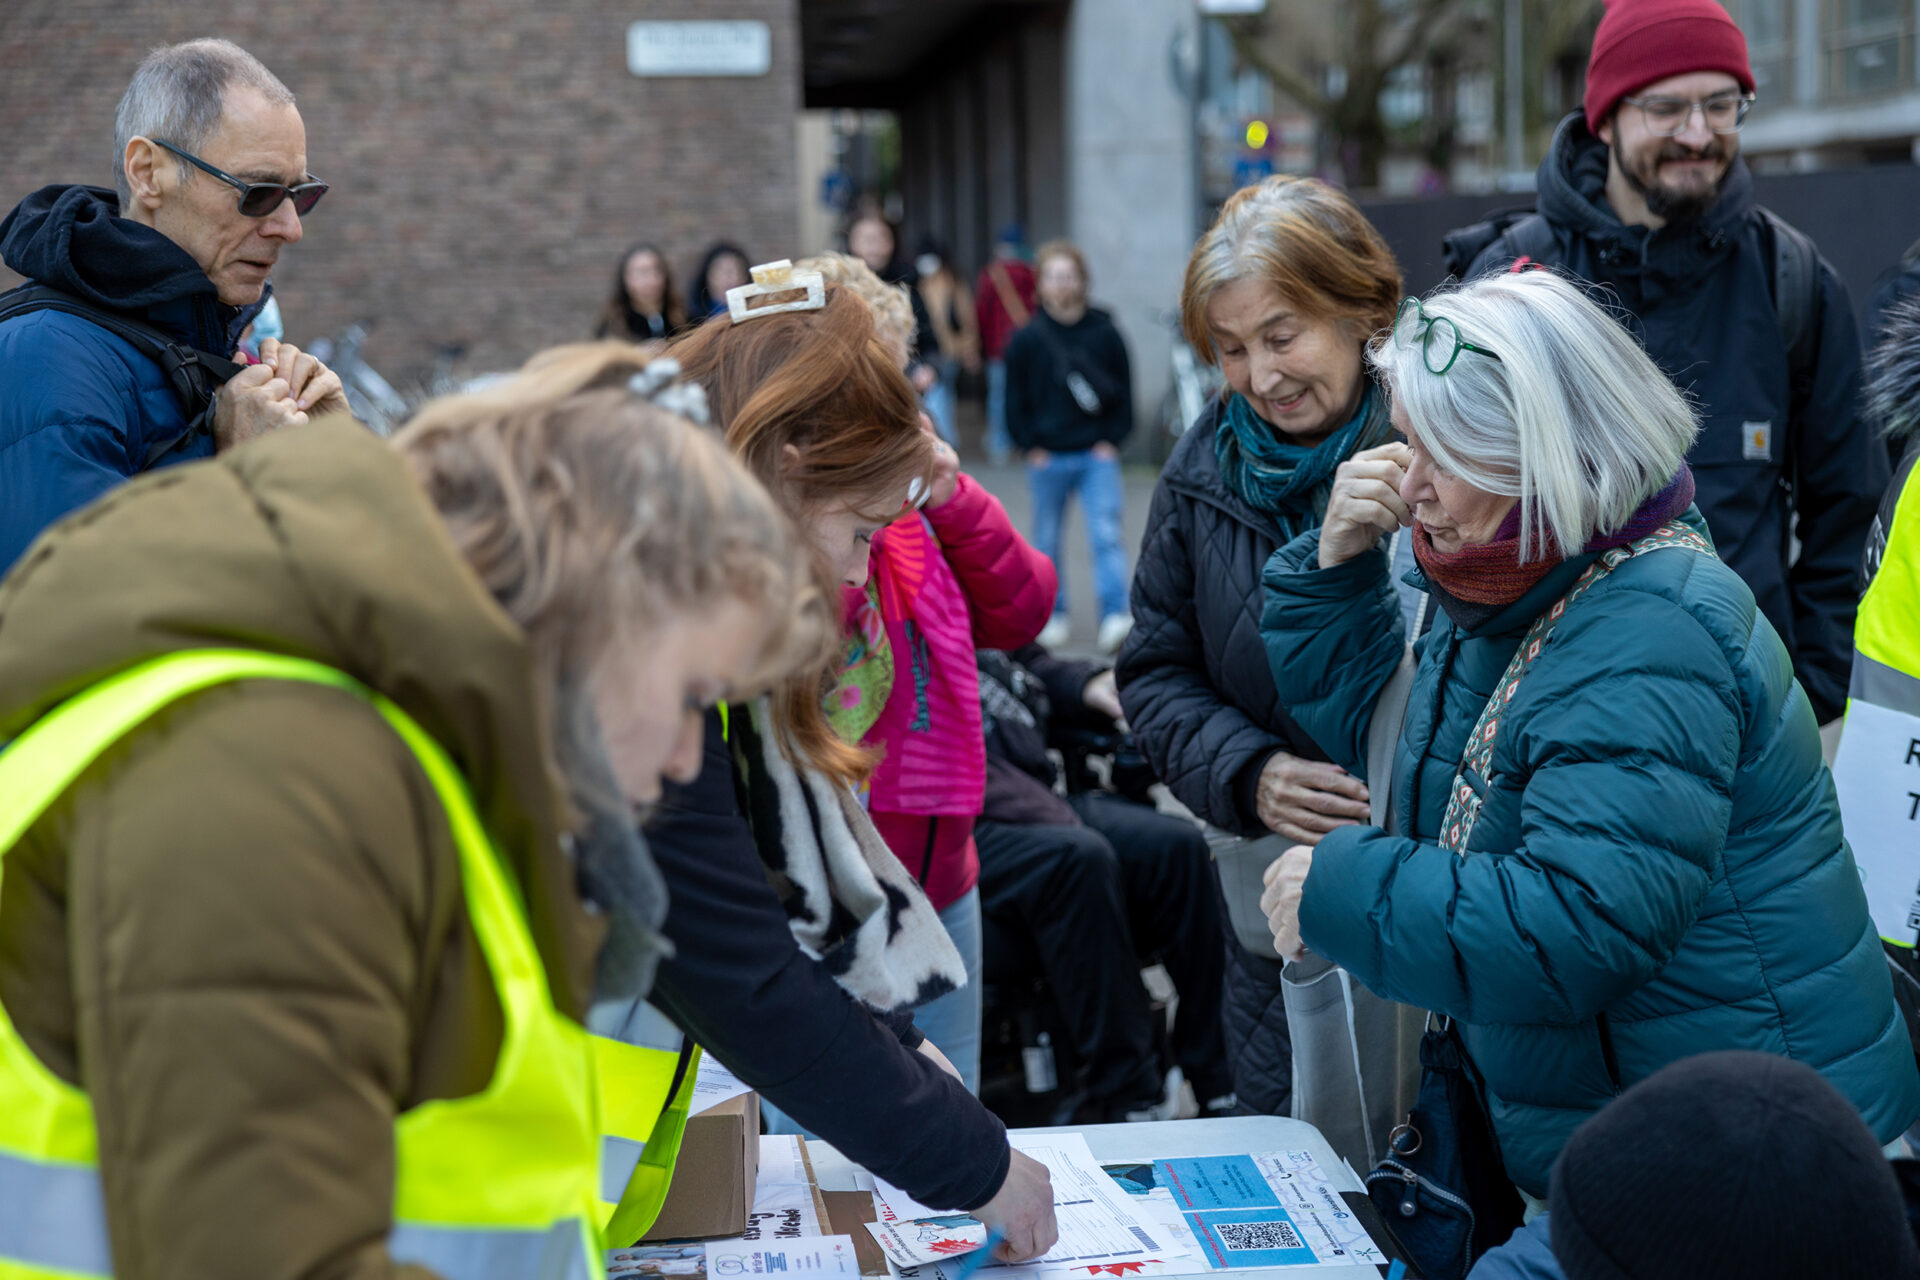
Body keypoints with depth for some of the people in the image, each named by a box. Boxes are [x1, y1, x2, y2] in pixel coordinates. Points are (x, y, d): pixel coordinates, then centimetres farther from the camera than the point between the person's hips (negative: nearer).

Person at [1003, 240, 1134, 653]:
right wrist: (1031, 447, -2)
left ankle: (1115, 616, -17)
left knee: (1107, 534, -13)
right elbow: (1016, 399, 5)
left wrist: (1112, 440, -1)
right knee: (1047, 540, 10)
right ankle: (1052, 614, 23)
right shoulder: (1027, 339, 1)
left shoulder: (1105, 333, 1)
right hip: (1047, 458, 1)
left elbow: (1124, 390, 7)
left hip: (1098, 454, -1)